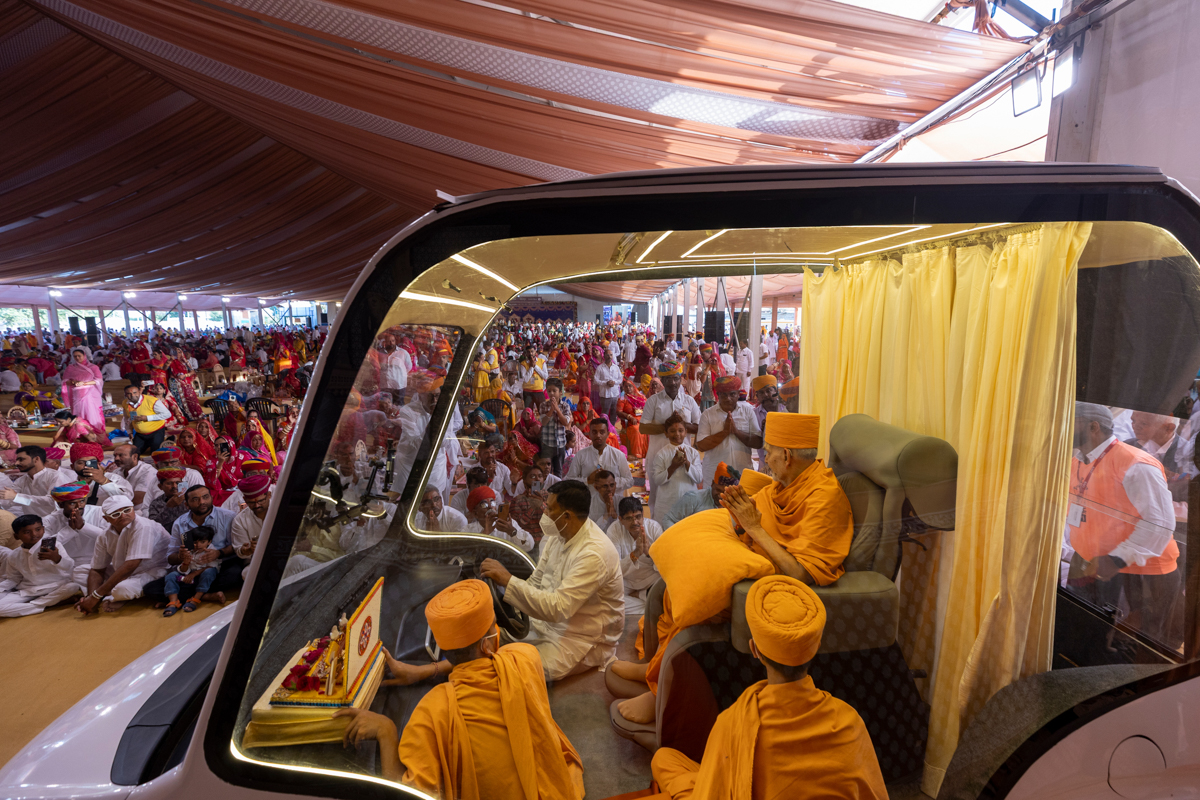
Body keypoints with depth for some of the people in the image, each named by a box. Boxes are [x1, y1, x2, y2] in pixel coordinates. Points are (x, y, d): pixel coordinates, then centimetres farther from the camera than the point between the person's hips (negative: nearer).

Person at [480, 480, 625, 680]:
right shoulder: (559, 535, -1)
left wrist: (508, 580, -30)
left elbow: (557, 608, -32)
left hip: (583, 639, -8)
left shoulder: (593, 554, -28)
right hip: (550, 620, 8)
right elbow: (536, 581, 7)